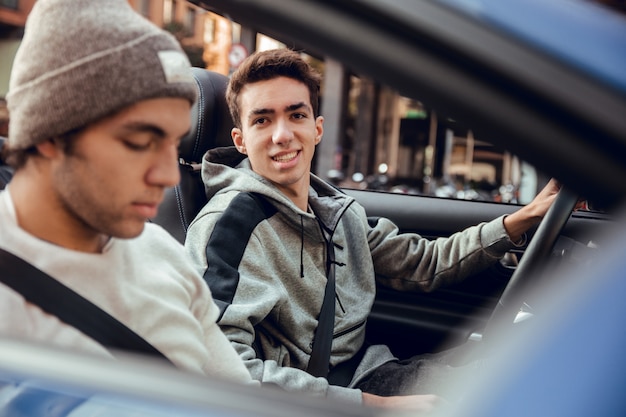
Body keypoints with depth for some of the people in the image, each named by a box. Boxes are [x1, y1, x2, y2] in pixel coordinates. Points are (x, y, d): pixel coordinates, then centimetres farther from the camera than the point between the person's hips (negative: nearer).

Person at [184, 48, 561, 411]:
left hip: (368, 378, 8)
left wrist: (522, 219, 10)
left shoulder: (338, 209, 8)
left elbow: (423, 264, 18)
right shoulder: (229, 224, -17)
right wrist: (372, 404, -26)